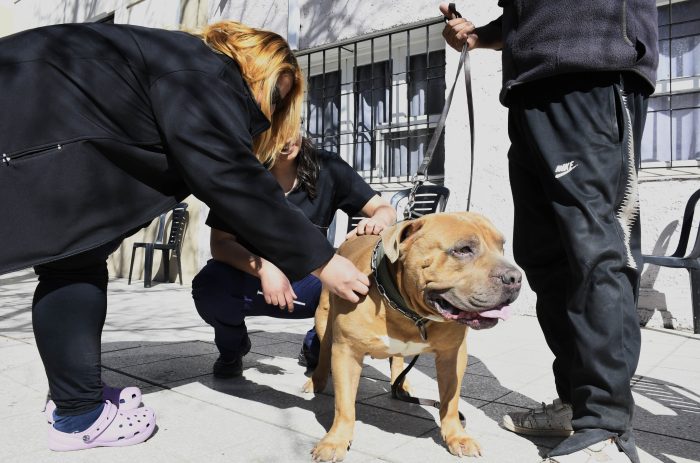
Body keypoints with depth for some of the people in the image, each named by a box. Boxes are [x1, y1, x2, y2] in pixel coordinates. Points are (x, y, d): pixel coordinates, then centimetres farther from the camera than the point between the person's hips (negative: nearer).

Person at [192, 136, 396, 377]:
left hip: (306, 283, 1)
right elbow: (220, 244, -15)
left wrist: (377, 221, -35)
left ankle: (316, 348, 7)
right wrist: (264, 268, -33)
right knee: (210, 286, -32)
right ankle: (232, 348, 6)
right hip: (249, 277, 0)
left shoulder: (327, 168, -13)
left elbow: (386, 209, -10)